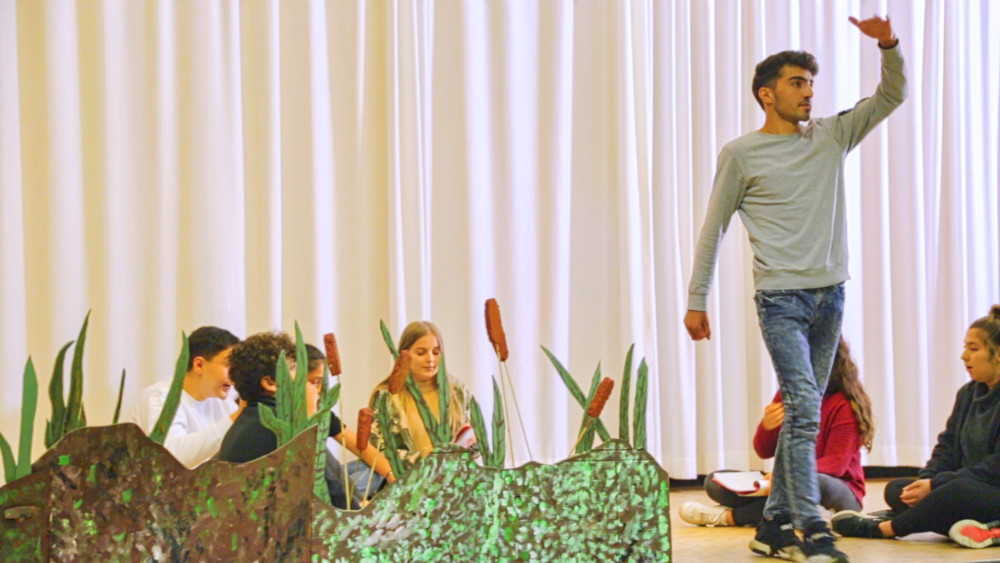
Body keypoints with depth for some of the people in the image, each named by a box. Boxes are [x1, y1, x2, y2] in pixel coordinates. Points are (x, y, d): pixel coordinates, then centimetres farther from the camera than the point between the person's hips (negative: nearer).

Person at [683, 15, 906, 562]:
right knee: (803, 406, -17)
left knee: (804, 412, 8)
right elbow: (713, 229, 3)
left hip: (830, 295, 5)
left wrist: (887, 45, -5)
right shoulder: (741, 154, 0)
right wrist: (696, 301, 2)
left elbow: (891, 96, 13)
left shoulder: (831, 136, 12)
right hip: (781, 297, -5)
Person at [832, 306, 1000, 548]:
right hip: (968, 487, 8)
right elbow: (947, 447, 12)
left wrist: (936, 484, -21)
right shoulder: (968, 393, 13)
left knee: (959, 490, -37)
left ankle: (883, 527, -19)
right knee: (896, 489, -5)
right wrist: (926, 479, -9)